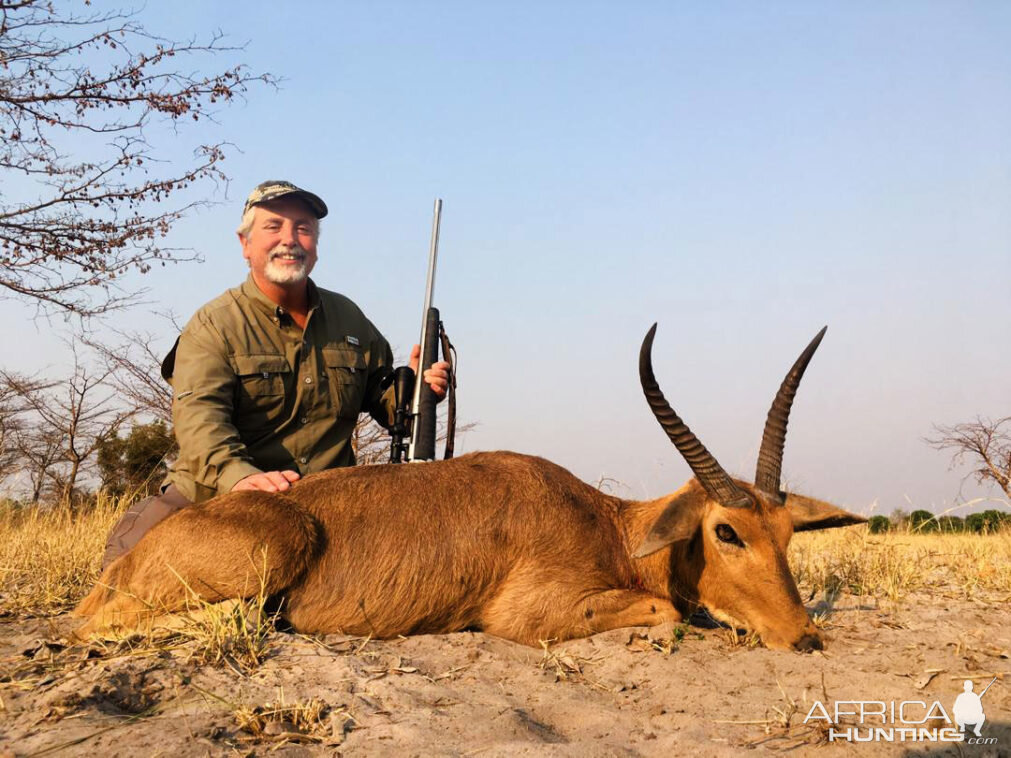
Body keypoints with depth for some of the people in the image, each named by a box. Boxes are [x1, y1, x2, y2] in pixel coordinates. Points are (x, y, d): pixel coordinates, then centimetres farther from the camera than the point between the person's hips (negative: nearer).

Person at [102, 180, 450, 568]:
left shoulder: (348, 318, 13)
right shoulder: (213, 325, -2)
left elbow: (380, 398, 22)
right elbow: (199, 414, -18)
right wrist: (238, 476, -39)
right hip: (216, 496, -4)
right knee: (133, 549, -27)